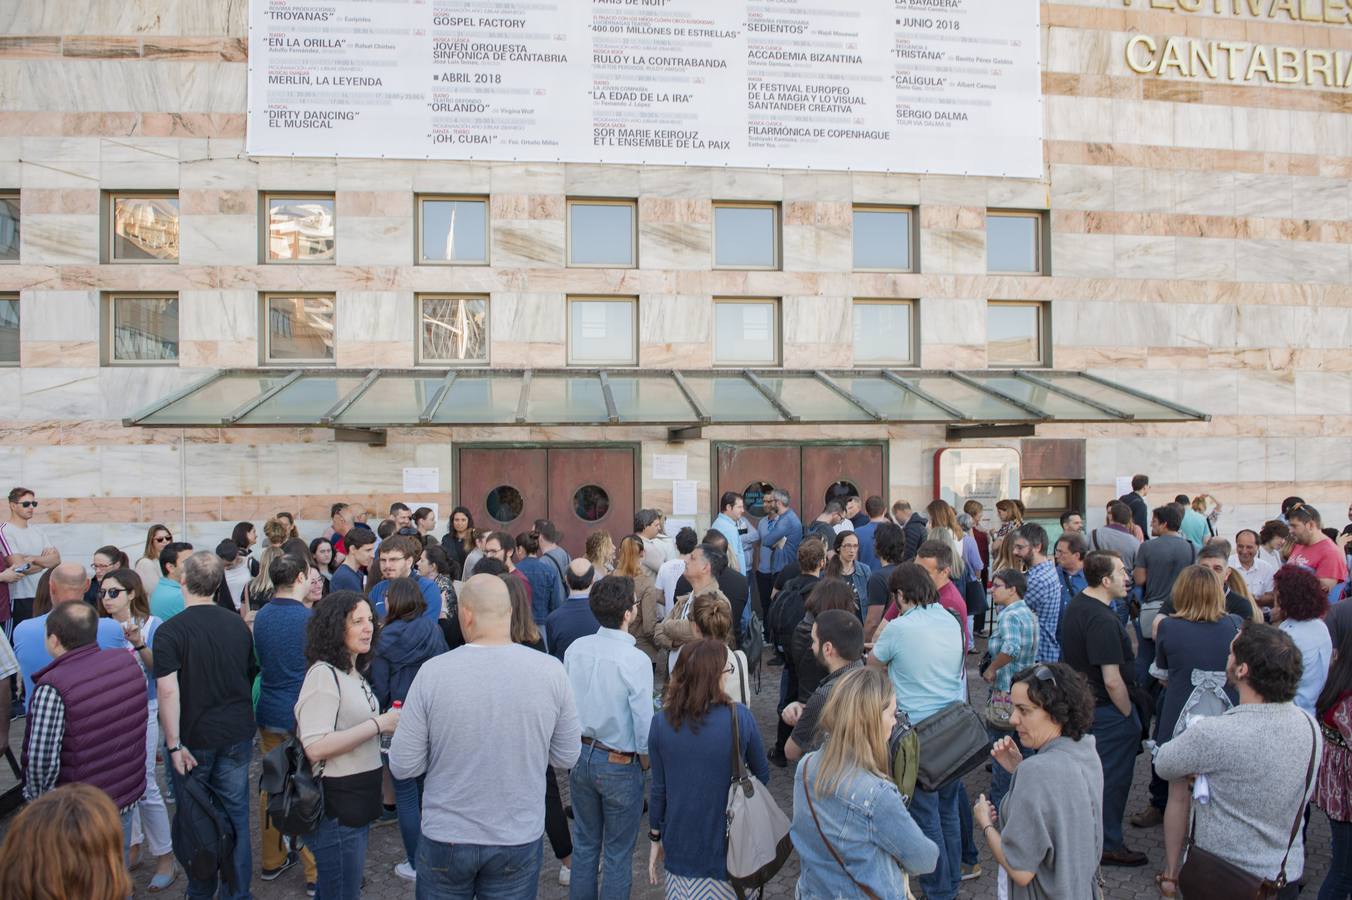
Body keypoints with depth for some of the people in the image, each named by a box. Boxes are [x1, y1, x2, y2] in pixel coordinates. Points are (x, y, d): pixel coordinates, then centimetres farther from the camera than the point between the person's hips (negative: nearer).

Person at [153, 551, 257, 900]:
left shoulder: (170, 631, -14)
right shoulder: (238, 625, 1)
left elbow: (168, 691, -21)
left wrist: (174, 744, -17)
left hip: (194, 739, -3)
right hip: (237, 733, 3)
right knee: (236, 815, 11)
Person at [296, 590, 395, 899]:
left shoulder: (353, 672, 10)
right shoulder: (323, 674, -19)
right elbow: (315, 748, -27)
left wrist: (388, 724, 5)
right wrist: (378, 724, -26)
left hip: (357, 803, 9)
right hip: (336, 809, -9)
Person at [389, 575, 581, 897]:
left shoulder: (433, 671, -17)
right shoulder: (551, 671, -14)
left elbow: (402, 766, -9)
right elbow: (567, 757, -2)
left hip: (445, 838, 0)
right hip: (520, 839, 1)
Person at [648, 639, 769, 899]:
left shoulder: (661, 723, -13)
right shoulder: (740, 718, -18)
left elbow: (659, 789, -4)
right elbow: (762, 776, -5)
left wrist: (655, 838, 10)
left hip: (680, 846, 2)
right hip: (727, 847, -2)